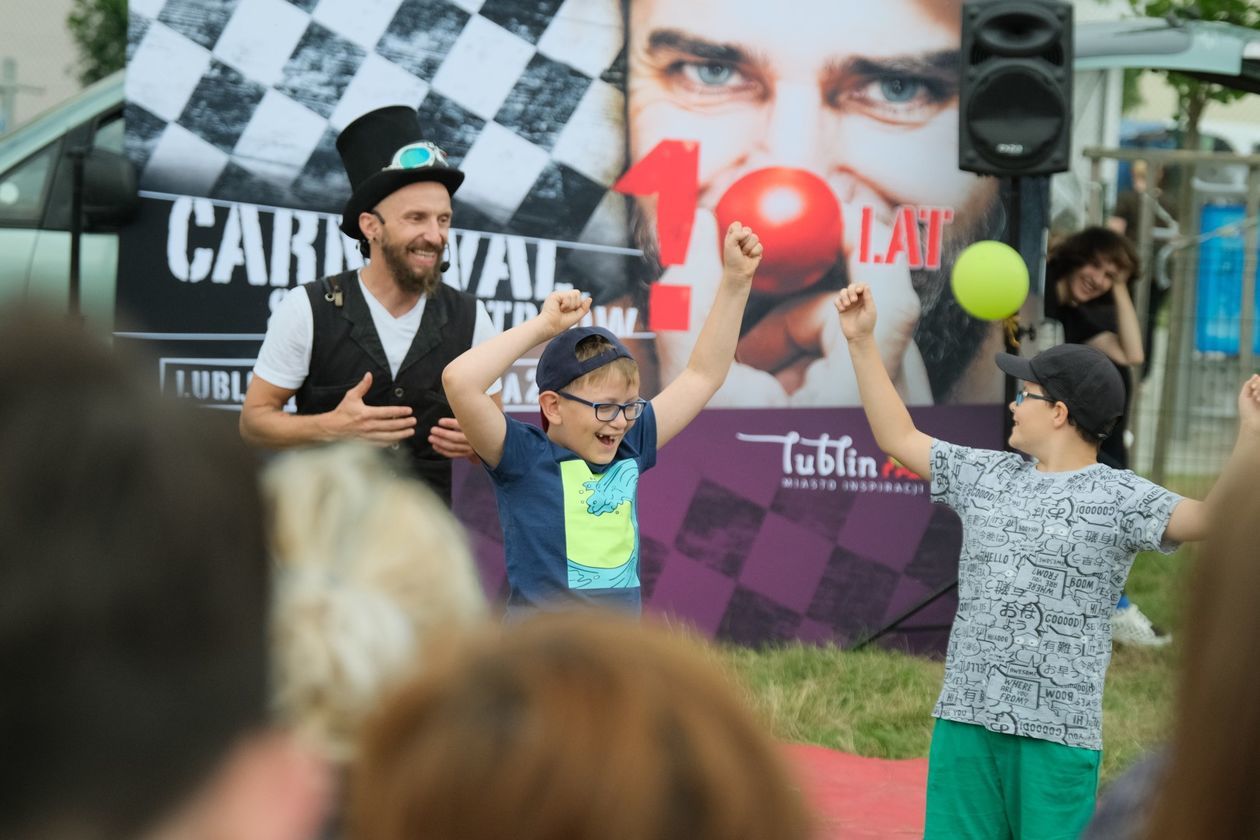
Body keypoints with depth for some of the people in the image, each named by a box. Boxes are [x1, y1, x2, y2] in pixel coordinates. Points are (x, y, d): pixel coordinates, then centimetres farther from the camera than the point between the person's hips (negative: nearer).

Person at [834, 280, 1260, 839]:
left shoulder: (1119, 497, -5)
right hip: (964, 719, 5)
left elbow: (1212, 518, -19)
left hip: (1059, 734, -5)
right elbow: (898, 437, 23)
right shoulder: (987, 476, 13)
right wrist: (861, 342, 20)